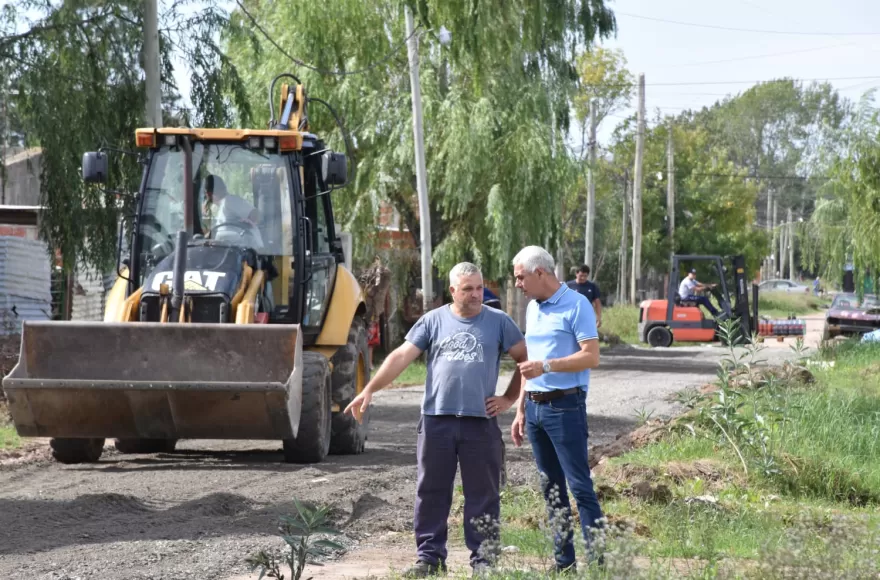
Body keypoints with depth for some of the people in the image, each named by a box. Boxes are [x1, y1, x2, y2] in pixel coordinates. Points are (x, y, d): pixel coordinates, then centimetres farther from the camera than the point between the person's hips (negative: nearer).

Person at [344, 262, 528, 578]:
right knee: (431, 491, 5)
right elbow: (401, 356, 0)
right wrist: (369, 390, -8)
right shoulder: (433, 321, 5)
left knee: (483, 493, 3)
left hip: (481, 422, -1)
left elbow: (526, 359, 9)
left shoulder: (498, 322, 4)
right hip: (436, 420, 1)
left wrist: (509, 398, 3)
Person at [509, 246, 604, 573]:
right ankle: (564, 561, 15)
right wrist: (520, 411, 18)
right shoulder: (533, 308, 15)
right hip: (535, 407, 8)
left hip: (564, 407, -8)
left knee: (580, 486, -10)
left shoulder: (576, 305, -9)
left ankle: (598, 561, -10)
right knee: (552, 488, 10)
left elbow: (591, 357, -16)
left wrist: (546, 366, -22)